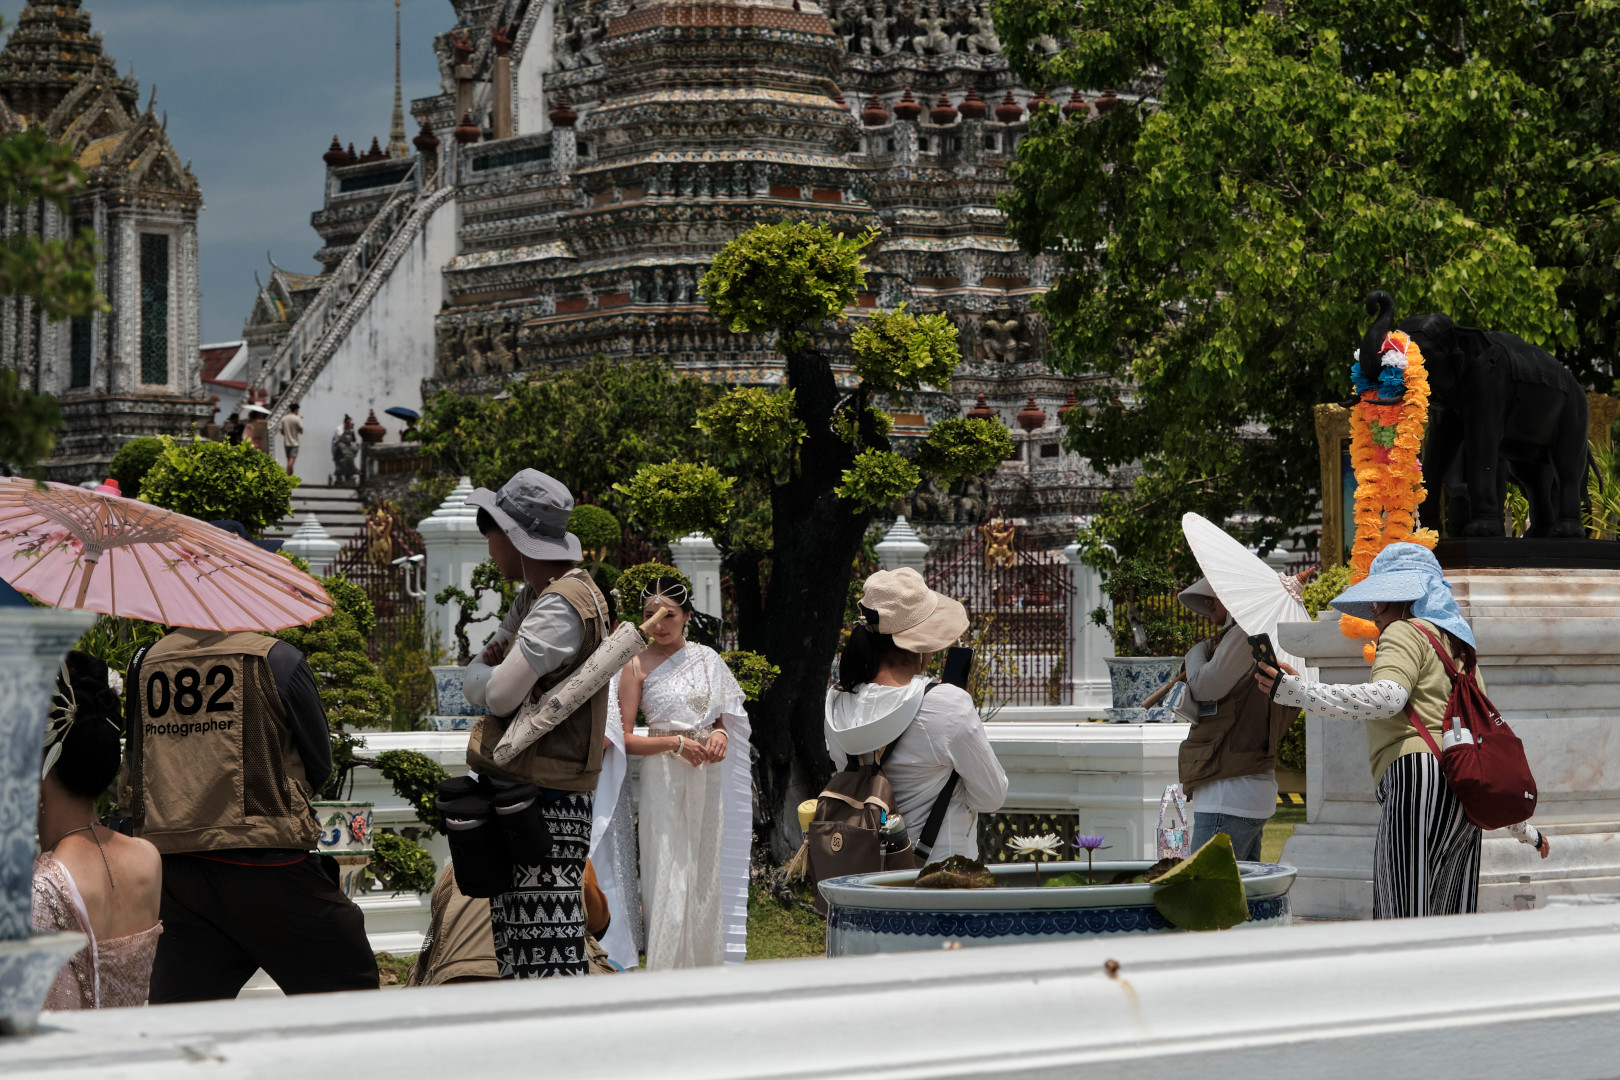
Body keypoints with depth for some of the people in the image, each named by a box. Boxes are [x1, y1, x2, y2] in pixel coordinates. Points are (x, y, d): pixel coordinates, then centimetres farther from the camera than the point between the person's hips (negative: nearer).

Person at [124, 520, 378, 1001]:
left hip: (172, 868, 5)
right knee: (350, 995, 3)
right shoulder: (275, 659, -7)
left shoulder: (145, 664, 5)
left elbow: (136, 765, 15)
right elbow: (319, 766, 3)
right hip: (267, 867, -5)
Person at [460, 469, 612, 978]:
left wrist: (483, 671, 4)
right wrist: (493, 662, 0)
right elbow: (475, 684, 23)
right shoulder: (537, 599, 19)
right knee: (514, 959, 12)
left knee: (549, 960, -13)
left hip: (546, 808, -10)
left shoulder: (562, 607, -14)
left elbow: (499, 695, -19)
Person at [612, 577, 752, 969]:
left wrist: (720, 734, -4)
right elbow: (625, 739, -7)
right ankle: (666, 971, -3)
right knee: (669, 877, -7)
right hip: (664, 779, -4)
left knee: (706, 875, 6)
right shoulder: (637, 666, -4)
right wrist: (676, 743, -17)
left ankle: (705, 967, 13)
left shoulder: (706, 659, 9)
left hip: (707, 780, 4)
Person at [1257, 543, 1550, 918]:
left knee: (1404, 922, -15)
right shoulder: (1461, 651, 30)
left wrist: (1296, 692, -24)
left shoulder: (1405, 632, 3)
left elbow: (1388, 697, -18)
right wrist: (1524, 828, 37)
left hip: (1417, 777, -9)